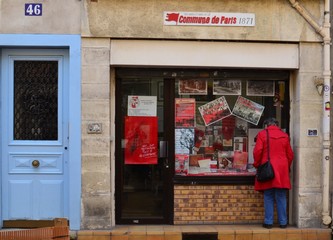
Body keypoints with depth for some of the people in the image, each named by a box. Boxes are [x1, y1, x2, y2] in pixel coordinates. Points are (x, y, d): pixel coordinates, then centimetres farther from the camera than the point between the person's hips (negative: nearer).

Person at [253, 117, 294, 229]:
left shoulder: (262, 134, -1)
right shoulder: (284, 135, 9)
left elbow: (257, 151, -8)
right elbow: (290, 154, 10)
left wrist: (257, 164, 6)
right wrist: (287, 167, 22)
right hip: (282, 170, 2)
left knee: (268, 197, 4)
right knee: (281, 197, 7)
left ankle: (268, 222, 4)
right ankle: (283, 222, 8)